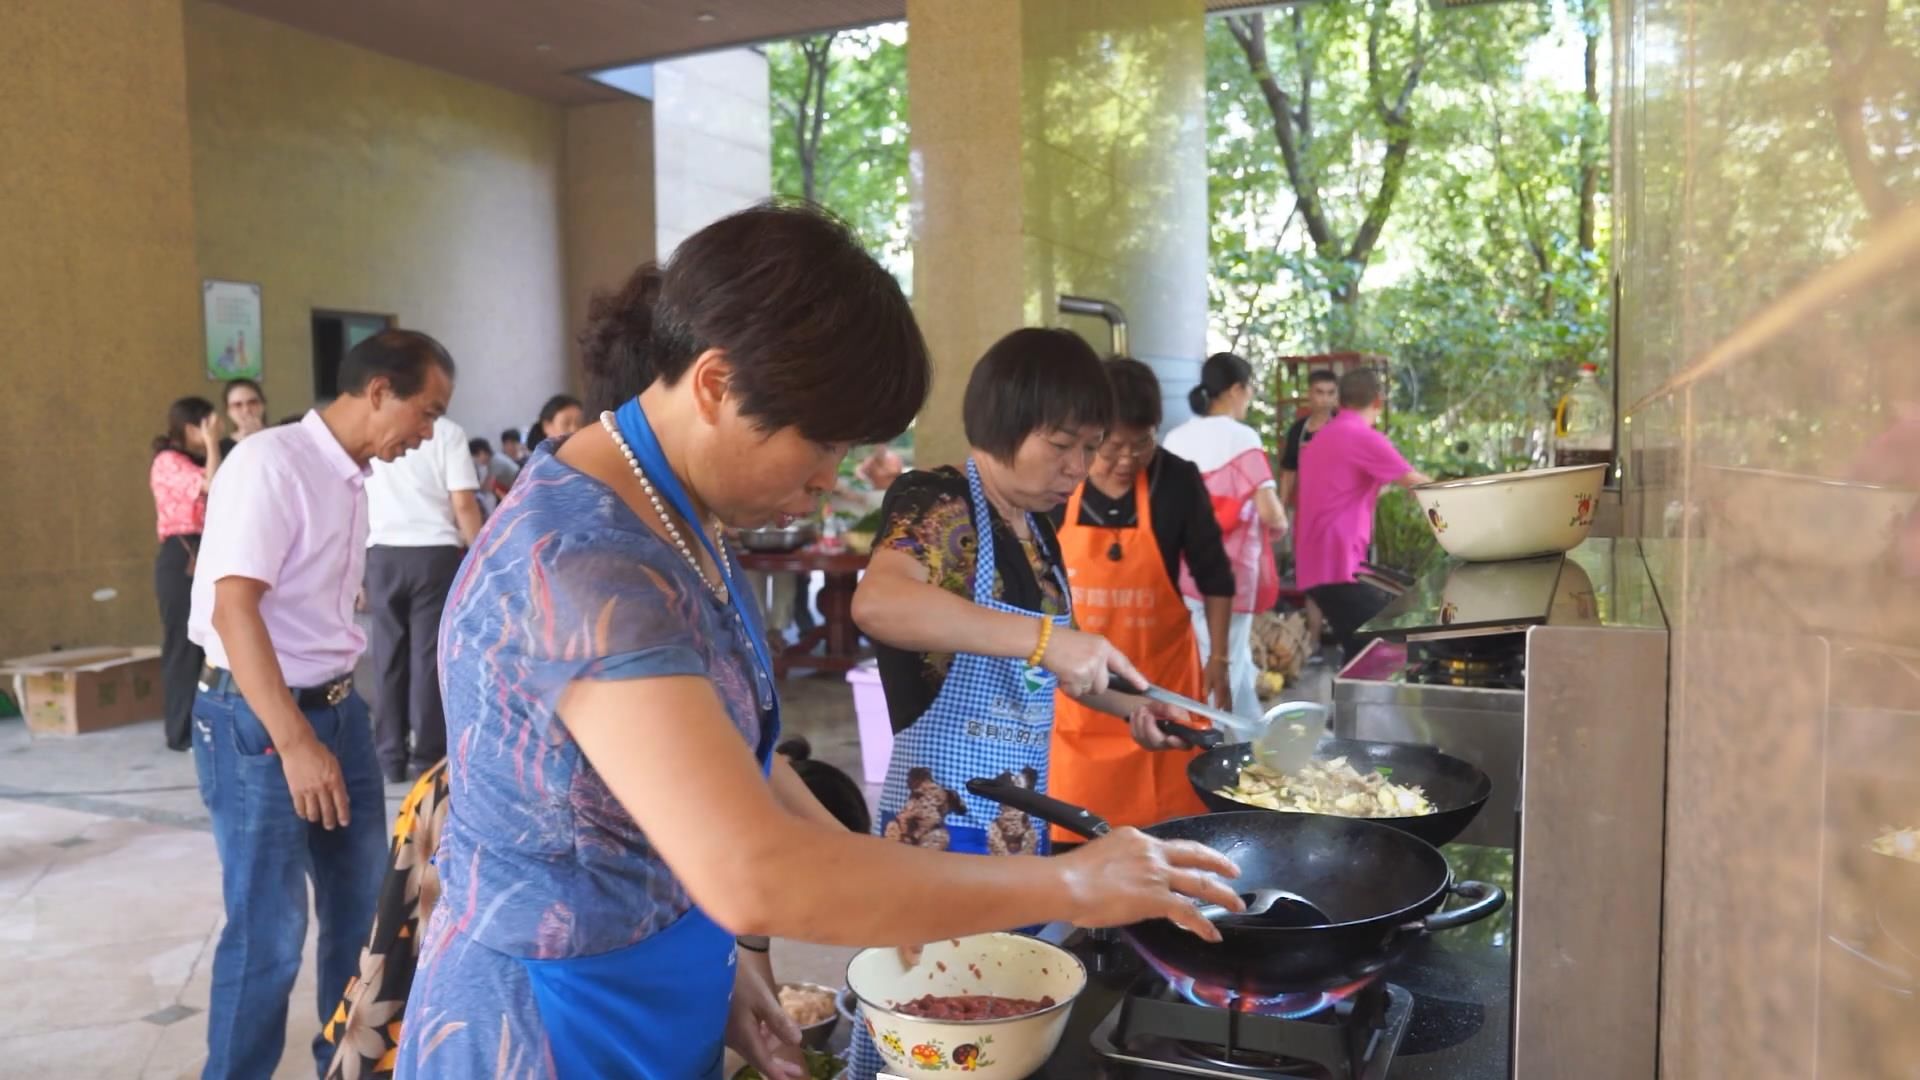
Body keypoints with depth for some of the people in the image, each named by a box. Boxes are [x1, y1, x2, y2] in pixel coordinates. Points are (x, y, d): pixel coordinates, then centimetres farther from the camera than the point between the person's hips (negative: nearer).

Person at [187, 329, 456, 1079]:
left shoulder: (353, 478, 8)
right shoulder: (271, 463, -17)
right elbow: (234, 609, -22)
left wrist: (327, 723, 19)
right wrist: (295, 742, -24)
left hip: (338, 707, 9)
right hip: (256, 720, -9)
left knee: (360, 899, 18)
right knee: (269, 928, 0)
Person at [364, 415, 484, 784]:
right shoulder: (445, 431, -3)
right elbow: (463, 504, -10)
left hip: (383, 553, 3)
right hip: (434, 553, -3)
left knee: (388, 656, 10)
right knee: (429, 655, 2)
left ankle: (390, 756, 14)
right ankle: (428, 755, 6)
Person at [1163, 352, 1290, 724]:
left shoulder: (1176, 438, 6)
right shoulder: (1242, 437, -12)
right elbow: (1269, 510, -17)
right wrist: (1279, 528, 4)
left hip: (1184, 571, 7)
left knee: (1236, 663, 21)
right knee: (1222, 672, 4)